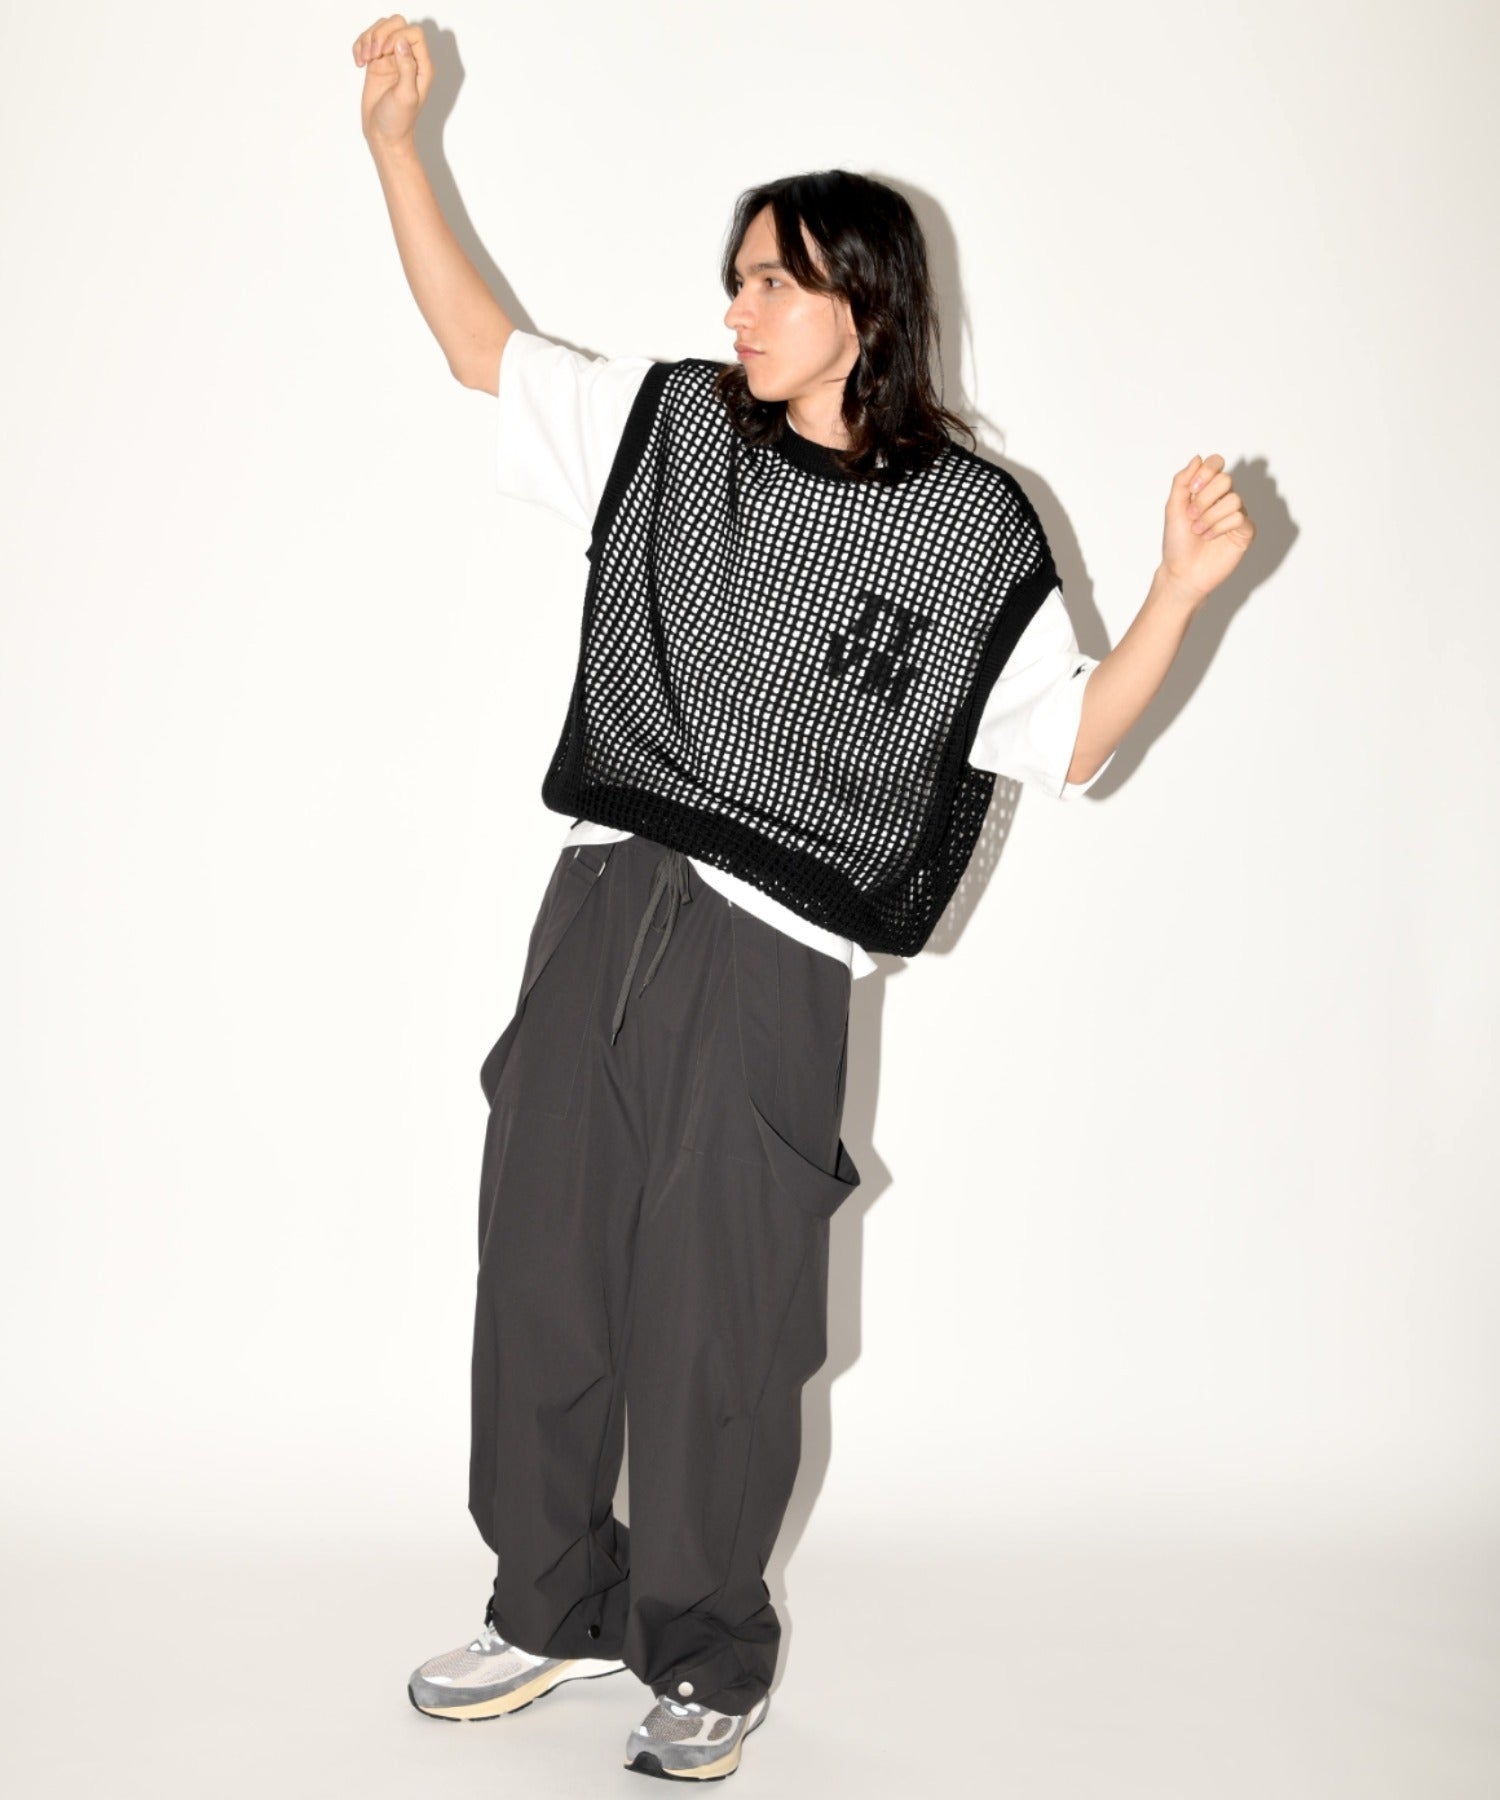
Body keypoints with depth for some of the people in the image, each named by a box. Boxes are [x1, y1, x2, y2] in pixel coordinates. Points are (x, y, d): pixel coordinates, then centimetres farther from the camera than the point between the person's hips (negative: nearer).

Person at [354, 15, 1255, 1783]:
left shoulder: (967, 523, -1)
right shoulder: (670, 426, 9)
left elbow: (1072, 736, -1)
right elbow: (479, 346, 15)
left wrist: (1182, 582, -14)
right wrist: (395, 143, 9)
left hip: (767, 958, -4)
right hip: (600, 907, 4)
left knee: (715, 1323, 3)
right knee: (539, 1269, 11)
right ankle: (556, 1604, 32)